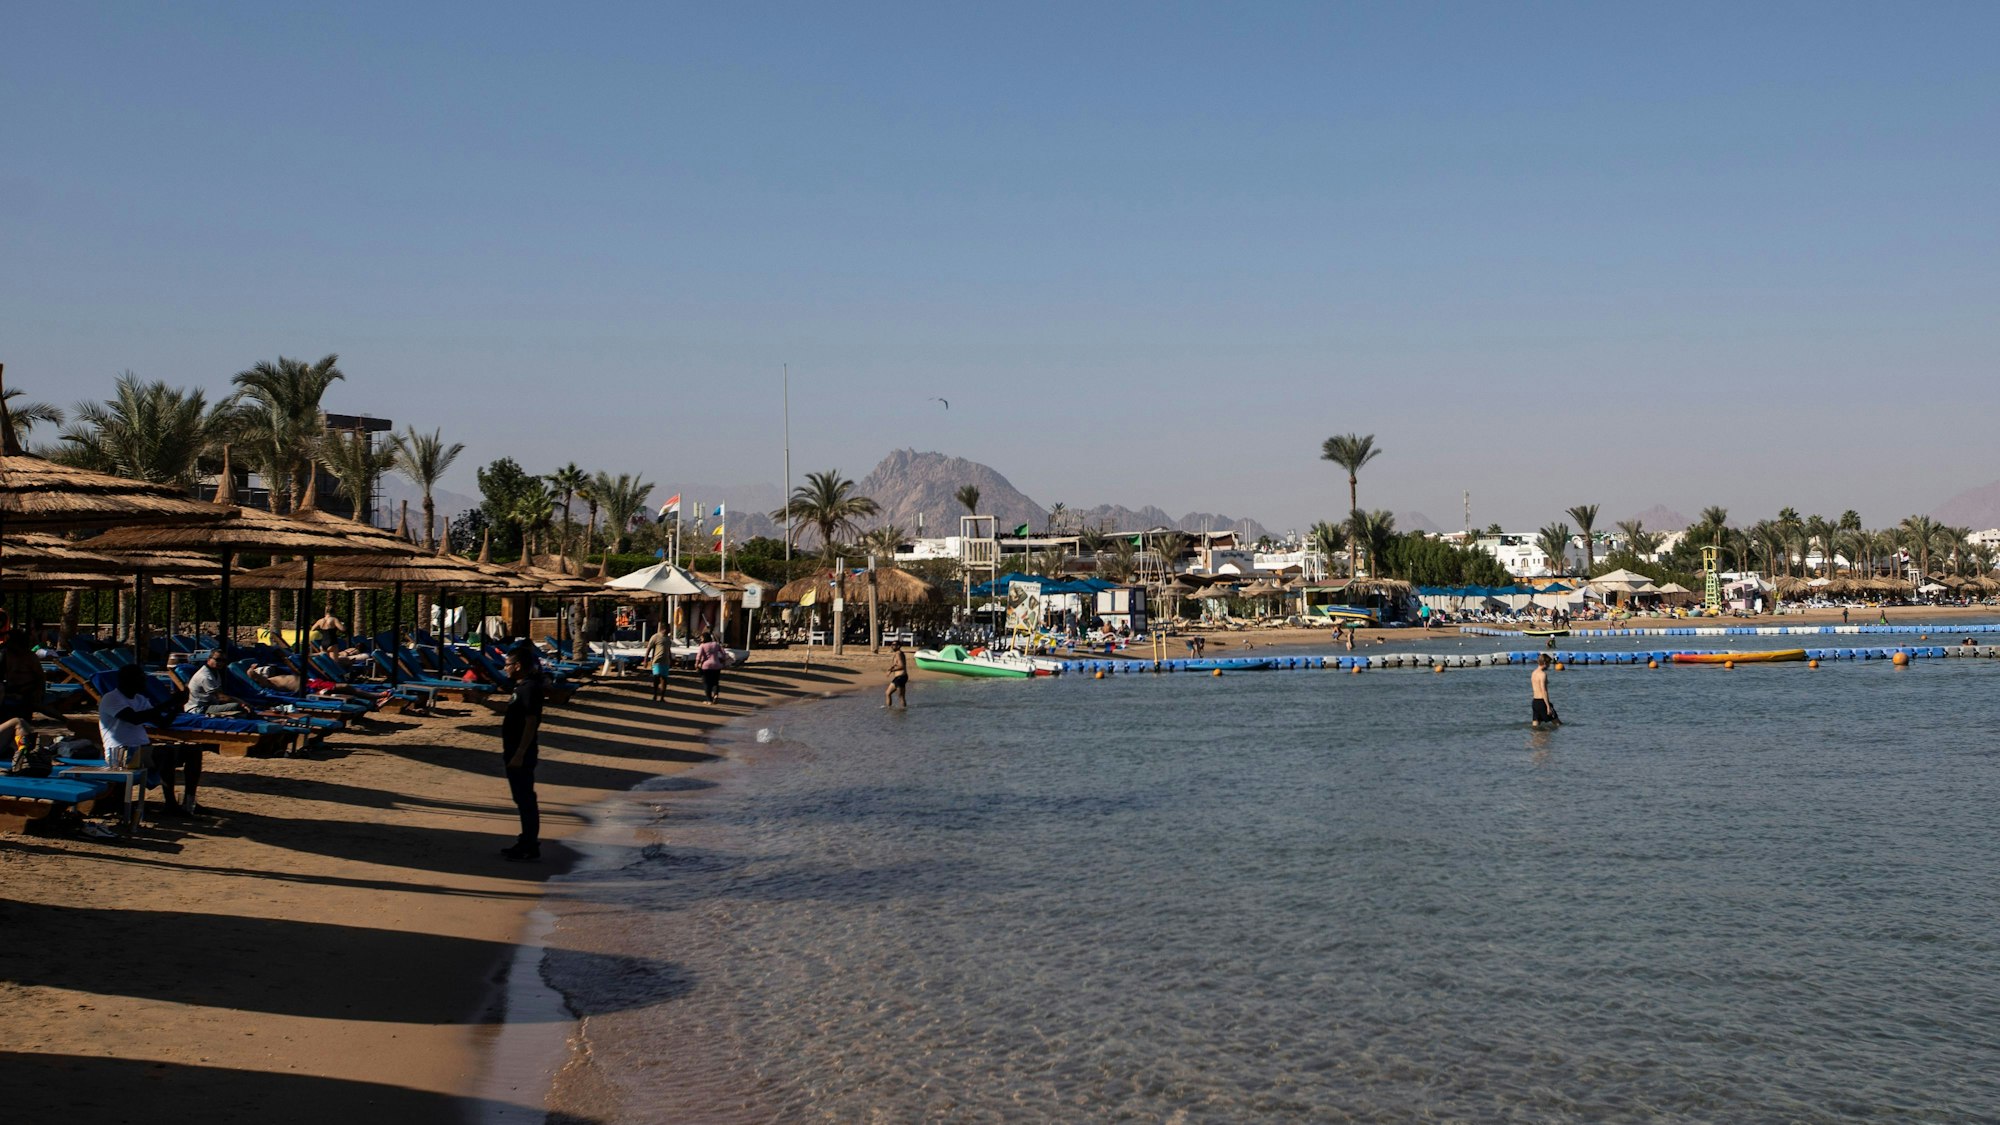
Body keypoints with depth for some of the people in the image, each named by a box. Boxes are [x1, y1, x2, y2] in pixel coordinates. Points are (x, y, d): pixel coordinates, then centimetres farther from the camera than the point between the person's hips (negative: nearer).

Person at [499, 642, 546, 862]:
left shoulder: (530, 689, -19)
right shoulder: (521, 686, 12)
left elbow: (531, 724, -23)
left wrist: (519, 754, -23)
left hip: (522, 755, -10)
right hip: (515, 752, 10)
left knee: (526, 799, -4)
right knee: (522, 799, 16)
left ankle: (531, 848, 1)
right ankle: (526, 842, 24)